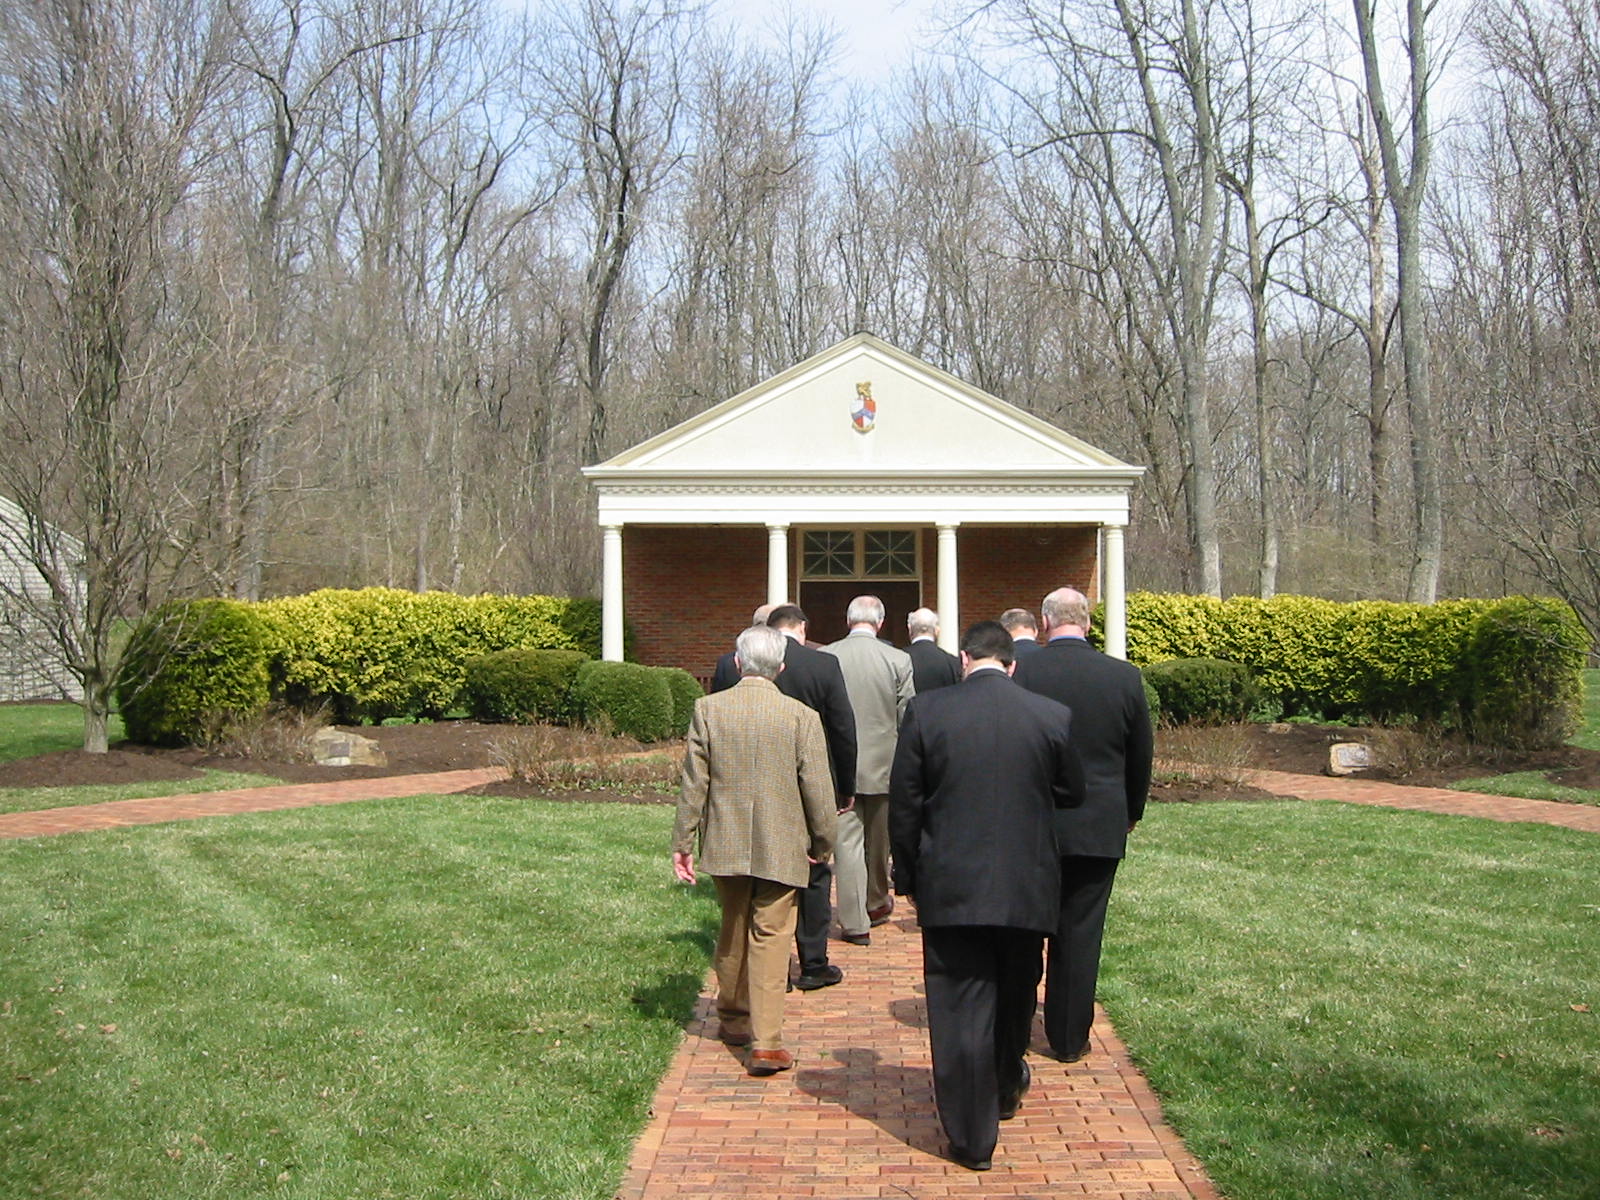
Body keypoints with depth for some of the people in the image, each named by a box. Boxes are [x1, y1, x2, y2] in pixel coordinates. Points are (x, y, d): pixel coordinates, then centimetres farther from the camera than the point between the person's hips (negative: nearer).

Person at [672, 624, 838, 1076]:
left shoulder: (708, 709, -6)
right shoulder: (801, 716, -11)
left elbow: (693, 783, -3)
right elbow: (817, 789, -6)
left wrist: (682, 843, 4)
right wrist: (823, 841, 8)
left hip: (725, 844, 2)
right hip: (781, 847, -2)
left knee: (733, 931, 20)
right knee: (770, 938, 3)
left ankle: (733, 1018, 37)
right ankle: (766, 1043, 0)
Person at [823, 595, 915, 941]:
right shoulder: (899, 660, -8)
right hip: (883, 764, 1)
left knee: (847, 842, 3)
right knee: (879, 841, 18)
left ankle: (855, 922, 3)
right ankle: (877, 903, 37)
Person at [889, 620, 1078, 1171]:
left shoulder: (926, 711, -9)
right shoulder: (1054, 716, -5)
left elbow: (904, 805, -4)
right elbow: (1068, 797, 7)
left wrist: (908, 877, 7)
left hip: (950, 887, -2)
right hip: (1027, 887, 2)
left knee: (959, 1008, 5)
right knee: (1014, 996, 23)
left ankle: (971, 1137, 11)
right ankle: (1004, 1090, 46)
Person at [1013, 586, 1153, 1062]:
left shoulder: (1018, 675, -11)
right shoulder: (1124, 677, -6)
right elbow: (1142, 755, 4)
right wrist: (1131, 812, 20)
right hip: (1099, 826, 1)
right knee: (1081, 933, 8)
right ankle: (1070, 1038, 16)